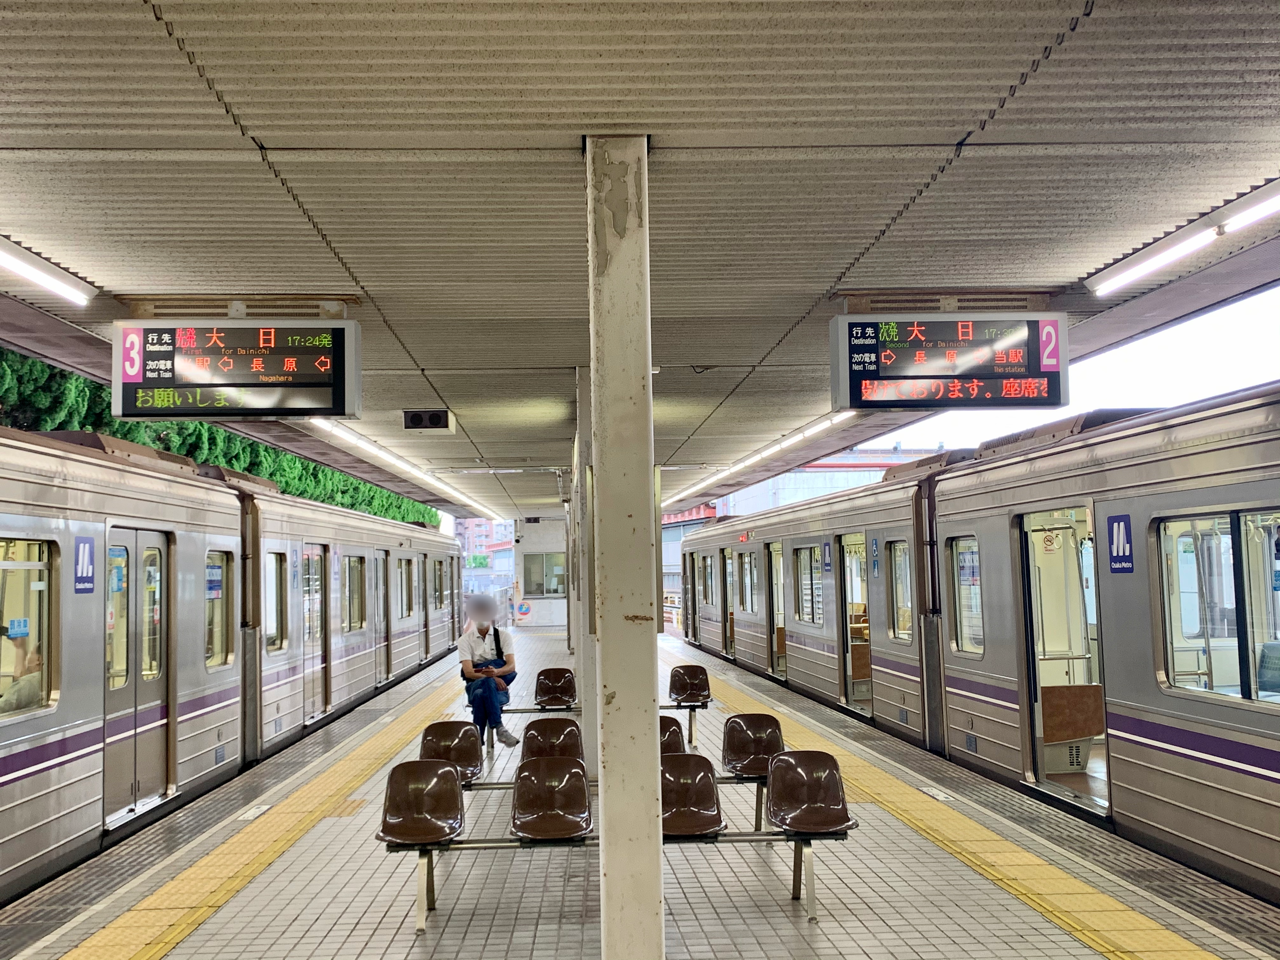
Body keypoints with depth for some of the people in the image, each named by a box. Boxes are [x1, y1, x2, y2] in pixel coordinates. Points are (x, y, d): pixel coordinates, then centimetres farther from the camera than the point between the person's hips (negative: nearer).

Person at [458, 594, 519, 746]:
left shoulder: (502, 636, 5)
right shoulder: (465, 640, 4)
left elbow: (511, 666, -7)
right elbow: (468, 672, -9)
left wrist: (496, 672, -31)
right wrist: (491, 677, -27)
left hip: (499, 687, 0)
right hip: (475, 684, 0)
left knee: (481, 695, -37)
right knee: (480, 693, -38)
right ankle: (499, 728, -39)